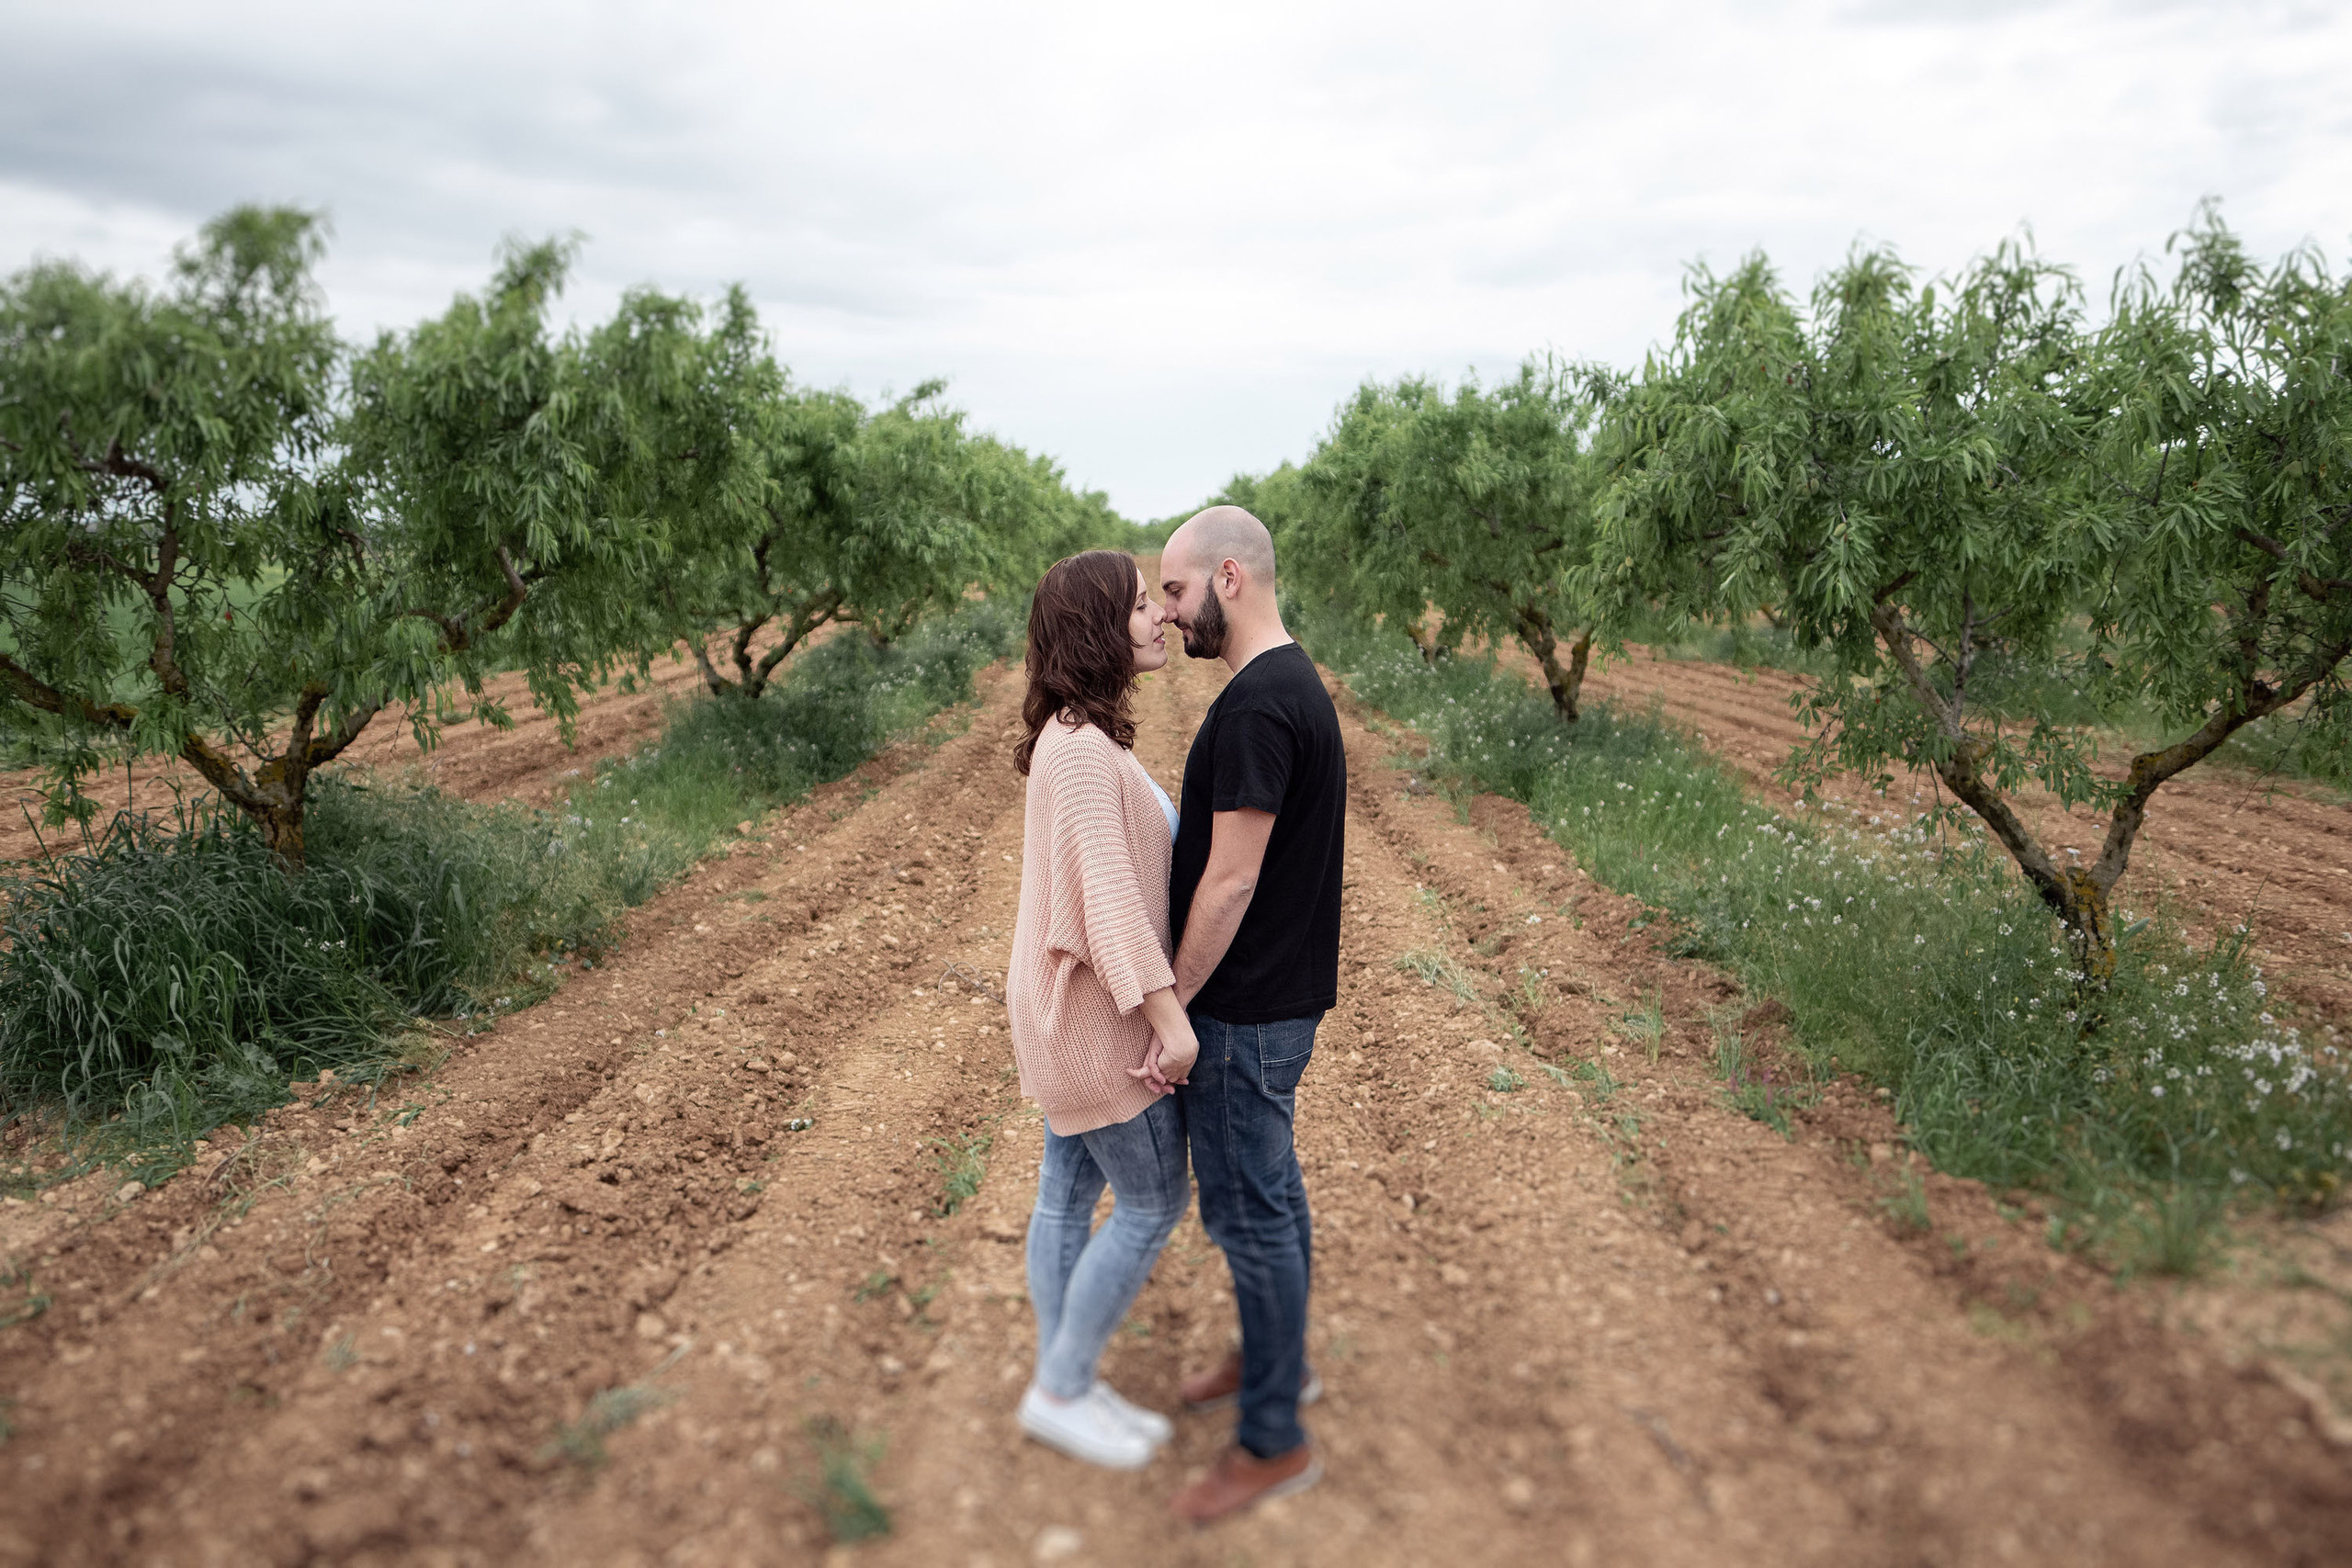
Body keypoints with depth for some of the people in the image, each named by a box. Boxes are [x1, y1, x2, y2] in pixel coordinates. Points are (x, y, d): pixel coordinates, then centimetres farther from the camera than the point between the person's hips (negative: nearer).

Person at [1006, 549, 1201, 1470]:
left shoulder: (1081, 737, 9)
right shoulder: (1083, 749, -23)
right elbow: (1108, 890, -27)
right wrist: (1169, 1016, -26)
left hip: (1075, 1008, 10)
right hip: (1099, 1011, -9)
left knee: (1068, 1197, 16)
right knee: (1154, 1202, 3)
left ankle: (1063, 1386, 29)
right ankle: (1061, 1390, 17)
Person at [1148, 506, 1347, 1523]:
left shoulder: (1256, 704, -23)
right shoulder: (1292, 683, 10)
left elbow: (1230, 880, -24)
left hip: (1244, 1011, -10)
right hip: (1276, 995, 10)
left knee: (1246, 1210, 2)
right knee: (1271, 1188, 22)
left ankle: (1275, 1442, 16)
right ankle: (1277, 1360, 40)